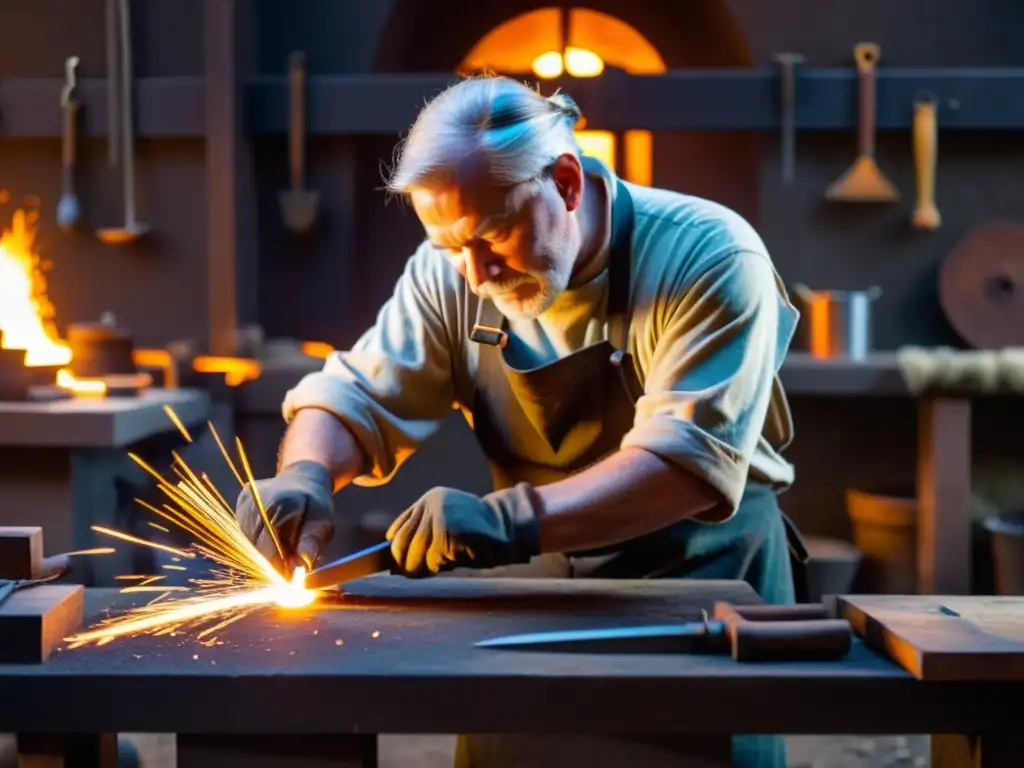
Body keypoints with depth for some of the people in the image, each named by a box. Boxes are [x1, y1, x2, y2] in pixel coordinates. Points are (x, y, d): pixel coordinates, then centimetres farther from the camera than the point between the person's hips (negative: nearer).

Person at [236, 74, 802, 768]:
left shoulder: (709, 257, -22)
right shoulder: (450, 275, -7)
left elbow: (691, 461, -31)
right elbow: (355, 397, -3)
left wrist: (512, 522, -41)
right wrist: (306, 476, -26)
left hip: (707, 574, -3)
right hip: (540, 582, 4)